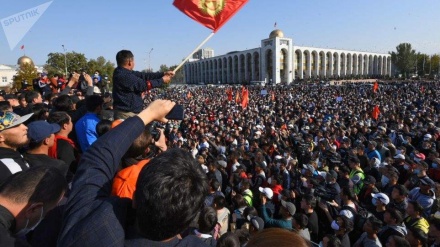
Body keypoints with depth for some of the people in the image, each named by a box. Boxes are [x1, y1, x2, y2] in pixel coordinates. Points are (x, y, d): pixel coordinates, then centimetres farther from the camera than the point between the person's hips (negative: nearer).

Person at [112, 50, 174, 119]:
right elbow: (144, 85, -19)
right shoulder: (124, 76, -22)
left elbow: (144, 75, 9)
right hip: (126, 114, -10)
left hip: (130, 112, 10)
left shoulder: (123, 72, 9)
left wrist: (163, 74, 6)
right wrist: (162, 80, -6)